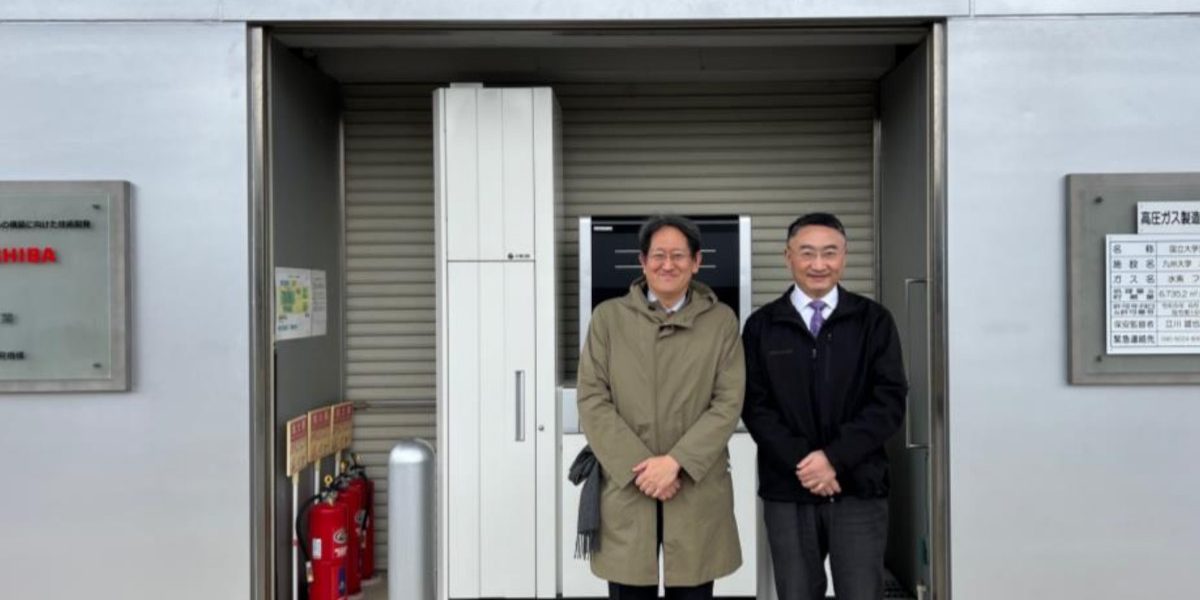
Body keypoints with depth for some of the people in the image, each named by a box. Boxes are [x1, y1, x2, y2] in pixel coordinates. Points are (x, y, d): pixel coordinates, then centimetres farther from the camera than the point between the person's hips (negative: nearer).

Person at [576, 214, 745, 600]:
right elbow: (592, 401, -1)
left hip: (697, 491, 0)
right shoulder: (608, 317, 5)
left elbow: (729, 403, -2)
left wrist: (675, 461, -13)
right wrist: (639, 468, -10)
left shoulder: (721, 321, 6)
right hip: (626, 489, 0)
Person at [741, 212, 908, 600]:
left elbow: (890, 401, -4)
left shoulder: (874, 320, 4)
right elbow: (754, 406, 0)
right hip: (787, 492, 1)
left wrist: (834, 457, -14)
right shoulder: (762, 326, 6)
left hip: (858, 490, -1)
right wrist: (801, 462, -13)